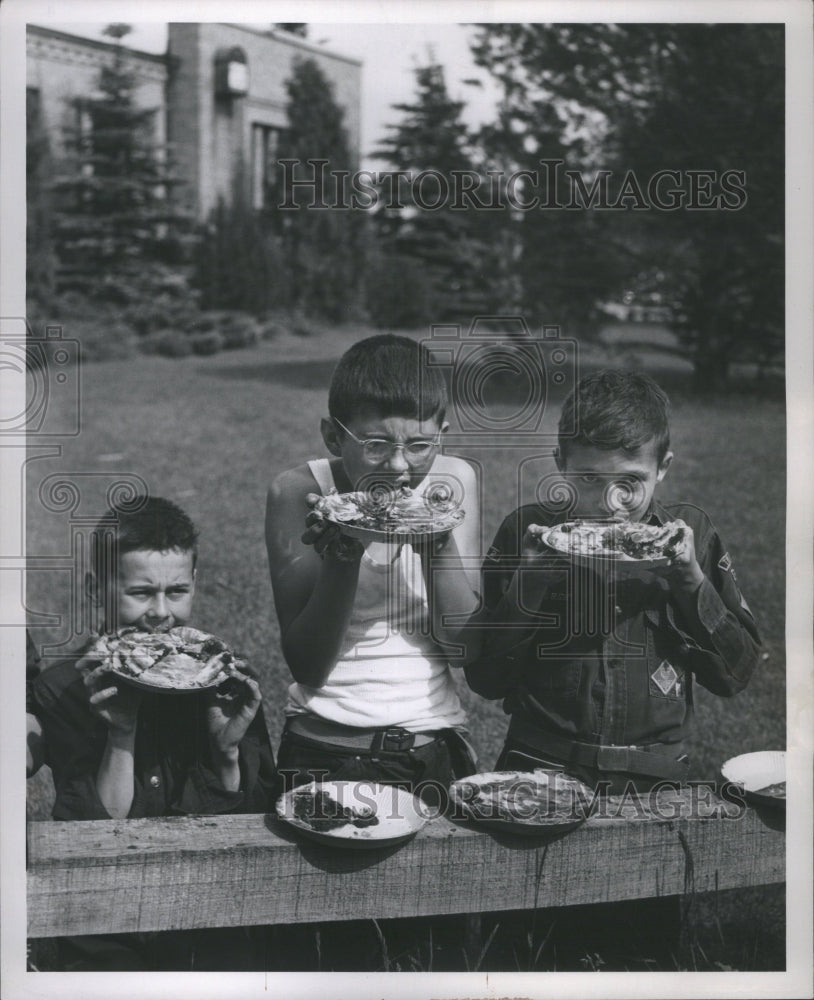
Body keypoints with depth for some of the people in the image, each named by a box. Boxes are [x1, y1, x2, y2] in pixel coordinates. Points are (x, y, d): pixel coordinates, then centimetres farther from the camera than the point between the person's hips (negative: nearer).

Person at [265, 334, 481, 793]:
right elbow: (307, 668, -9)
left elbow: (463, 647, -2)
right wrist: (343, 555, -21)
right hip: (322, 745, -1)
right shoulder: (299, 492, -7)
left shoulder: (453, 481, -1)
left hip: (434, 741, 2)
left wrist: (440, 543, -16)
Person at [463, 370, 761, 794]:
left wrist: (691, 580, -6)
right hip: (539, 772, -1)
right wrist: (528, 581, -10)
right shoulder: (526, 532, 3)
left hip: (654, 780, 2)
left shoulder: (690, 533, 6)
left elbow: (734, 675, 6)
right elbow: (484, 679, 1)